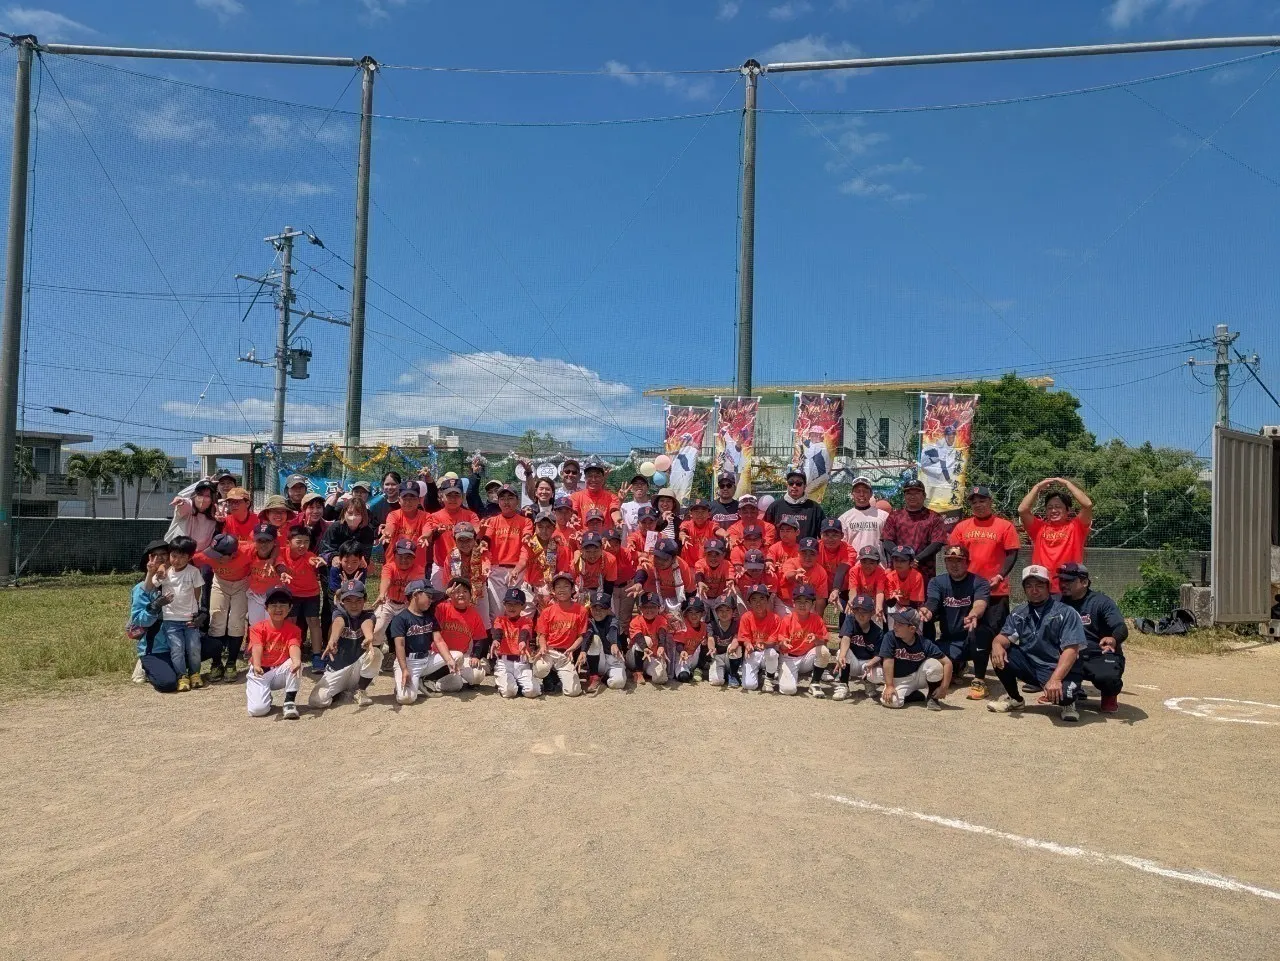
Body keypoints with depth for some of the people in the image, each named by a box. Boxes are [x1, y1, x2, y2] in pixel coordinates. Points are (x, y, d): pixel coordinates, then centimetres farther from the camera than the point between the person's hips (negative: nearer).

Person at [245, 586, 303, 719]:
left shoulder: (293, 630, -5)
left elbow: (294, 647, -25)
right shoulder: (258, 628, -8)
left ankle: (289, 702, -19)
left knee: (295, 663, -32)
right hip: (260, 672, -1)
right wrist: (256, 666, -47)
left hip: (280, 673, 1)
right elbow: (257, 648, -26)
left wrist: (296, 661, -49)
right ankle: (252, 691, 15)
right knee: (258, 709, -22)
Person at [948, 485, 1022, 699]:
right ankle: (979, 678, 22)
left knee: (998, 633, -1)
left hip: (997, 590, -2)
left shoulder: (1004, 526, -1)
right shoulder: (962, 527, 7)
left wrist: (999, 576, -14)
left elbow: (1012, 554, -3)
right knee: (978, 632, 10)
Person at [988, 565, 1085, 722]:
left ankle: (1068, 701, 5)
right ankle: (1014, 699, 7)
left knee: (1058, 692, -36)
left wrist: (1055, 679, -32)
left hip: (1061, 670, -5)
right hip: (1030, 666, 5)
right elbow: (1005, 636, -1)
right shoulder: (1018, 613, 8)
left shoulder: (1066, 613, -10)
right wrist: (997, 645, -28)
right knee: (999, 654, -16)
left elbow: (1071, 650, -19)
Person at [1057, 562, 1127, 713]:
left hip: (1102, 656, -4)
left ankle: (1110, 695, 4)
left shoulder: (1101, 601, -9)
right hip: (1071, 657, 4)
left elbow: (1122, 629, -22)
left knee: (1107, 677, -37)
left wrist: (1114, 639, -46)